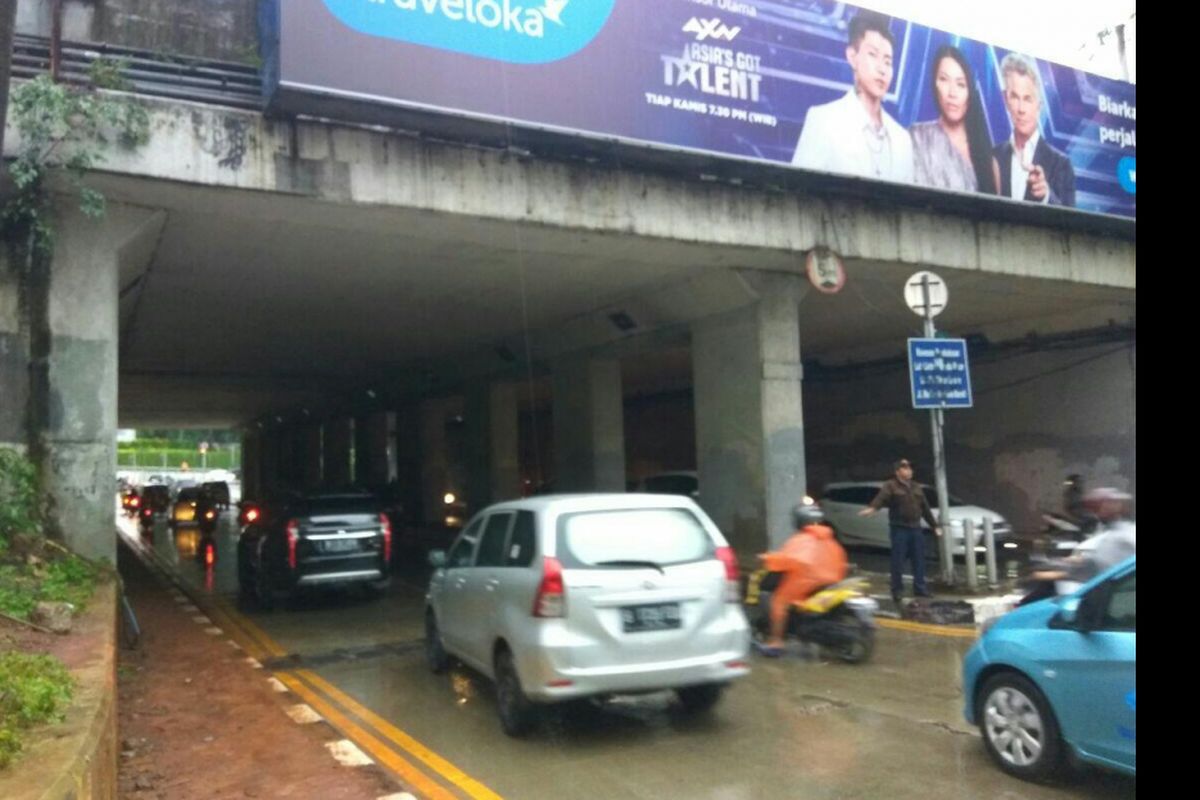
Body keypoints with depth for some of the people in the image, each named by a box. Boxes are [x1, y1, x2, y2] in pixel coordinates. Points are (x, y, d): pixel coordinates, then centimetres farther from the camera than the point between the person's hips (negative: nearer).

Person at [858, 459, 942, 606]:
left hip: (915, 528, 6)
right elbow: (881, 498, -26)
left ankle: (920, 588, 20)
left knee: (919, 560, 9)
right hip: (899, 529, -6)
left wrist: (934, 526, 22)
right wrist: (871, 508, -46)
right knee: (898, 561, -3)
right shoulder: (890, 486, -6)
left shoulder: (917, 487, 15)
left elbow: (925, 508, 22)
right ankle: (897, 590, 5)